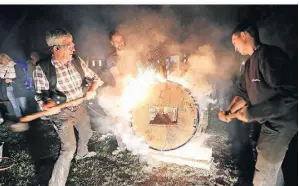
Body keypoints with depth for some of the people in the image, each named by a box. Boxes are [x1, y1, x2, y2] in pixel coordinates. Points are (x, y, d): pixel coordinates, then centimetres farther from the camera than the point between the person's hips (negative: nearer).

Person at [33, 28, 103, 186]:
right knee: (68, 149, -12)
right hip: (62, 113, -6)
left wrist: (92, 90, -18)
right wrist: (48, 105, -33)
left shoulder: (77, 60, -9)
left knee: (86, 133, 28)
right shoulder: (42, 68, -21)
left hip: (80, 108, 6)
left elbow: (94, 77, 2)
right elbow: (41, 95, -12)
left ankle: (82, 153, 61)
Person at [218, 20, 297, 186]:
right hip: (269, 122, 9)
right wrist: (229, 112, -4)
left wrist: (252, 112, -27)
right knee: (272, 163, 27)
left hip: (279, 124, -9)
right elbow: (244, 93, 11)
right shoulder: (250, 62, 7)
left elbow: (291, 95, -30)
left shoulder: (269, 55, -24)